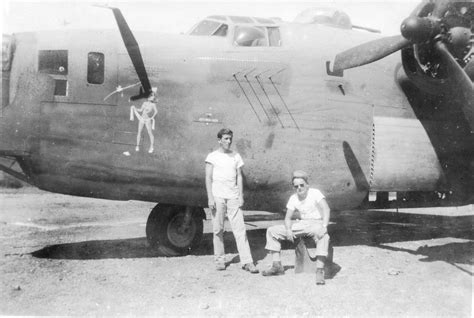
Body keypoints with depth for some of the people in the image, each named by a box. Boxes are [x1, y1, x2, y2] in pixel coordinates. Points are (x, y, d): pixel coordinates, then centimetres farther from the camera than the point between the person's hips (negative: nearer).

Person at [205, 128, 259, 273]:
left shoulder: (236, 156, 12)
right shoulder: (212, 157, 4)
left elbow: (239, 177, 11)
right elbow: (208, 178, 1)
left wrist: (241, 196, 2)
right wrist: (210, 198, -7)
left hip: (233, 196, 2)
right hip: (218, 196, -2)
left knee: (240, 228, -4)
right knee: (218, 229, 3)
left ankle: (247, 261, -4)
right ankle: (219, 259, 15)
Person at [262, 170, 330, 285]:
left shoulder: (315, 193, -10)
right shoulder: (293, 199, 5)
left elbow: (326, 209, -23)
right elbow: (288, 218, 6)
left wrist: (324, 227, -39)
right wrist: (288, 229, -16)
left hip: (316, 223, -5)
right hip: (302, 224, 6)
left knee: (323, 236, -43)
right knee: (272, 230, -3)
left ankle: (320, 271, -41)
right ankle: (277, 266, -3)